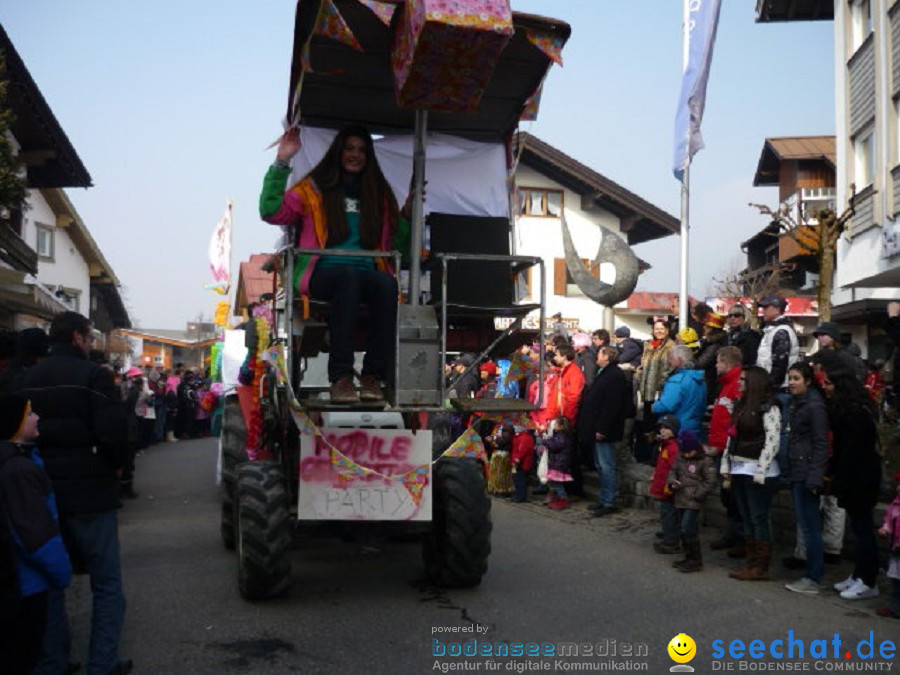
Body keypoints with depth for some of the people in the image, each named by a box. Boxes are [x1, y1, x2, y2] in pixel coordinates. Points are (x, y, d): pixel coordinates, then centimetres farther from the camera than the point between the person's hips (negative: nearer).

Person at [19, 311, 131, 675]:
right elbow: (113, 433, -19)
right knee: (106, 584, 6)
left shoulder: (28, 379, 7)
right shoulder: (93, 376, -12)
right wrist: (114, 465, 0)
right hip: (89, 492, -6)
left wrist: (44, 466, 15)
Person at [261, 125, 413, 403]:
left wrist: (407, 213, 9)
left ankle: (372, 376, -34)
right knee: (349, 275, -39)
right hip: (323, 274, -2)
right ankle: (340, 377, -42)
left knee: (388, 285, -34)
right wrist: (282, 163, 0)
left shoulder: (379, 195, 27)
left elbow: (396, 244, 23)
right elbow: (271, 212, 3)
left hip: (368, 274, 3)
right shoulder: (313, 189, 19)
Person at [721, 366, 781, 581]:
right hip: (739, 470, 8)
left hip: (758, 472, -8)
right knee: (747, 520, 11)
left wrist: (760, 473, -19)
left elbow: (772, 442, -16)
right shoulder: (741, 407, 17)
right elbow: (731, 439, 18)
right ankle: (751, 564, 17)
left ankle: (761, 568, 4)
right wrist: (726, 469, 13)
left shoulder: (768, 409, -9)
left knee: (760, 520, -2)